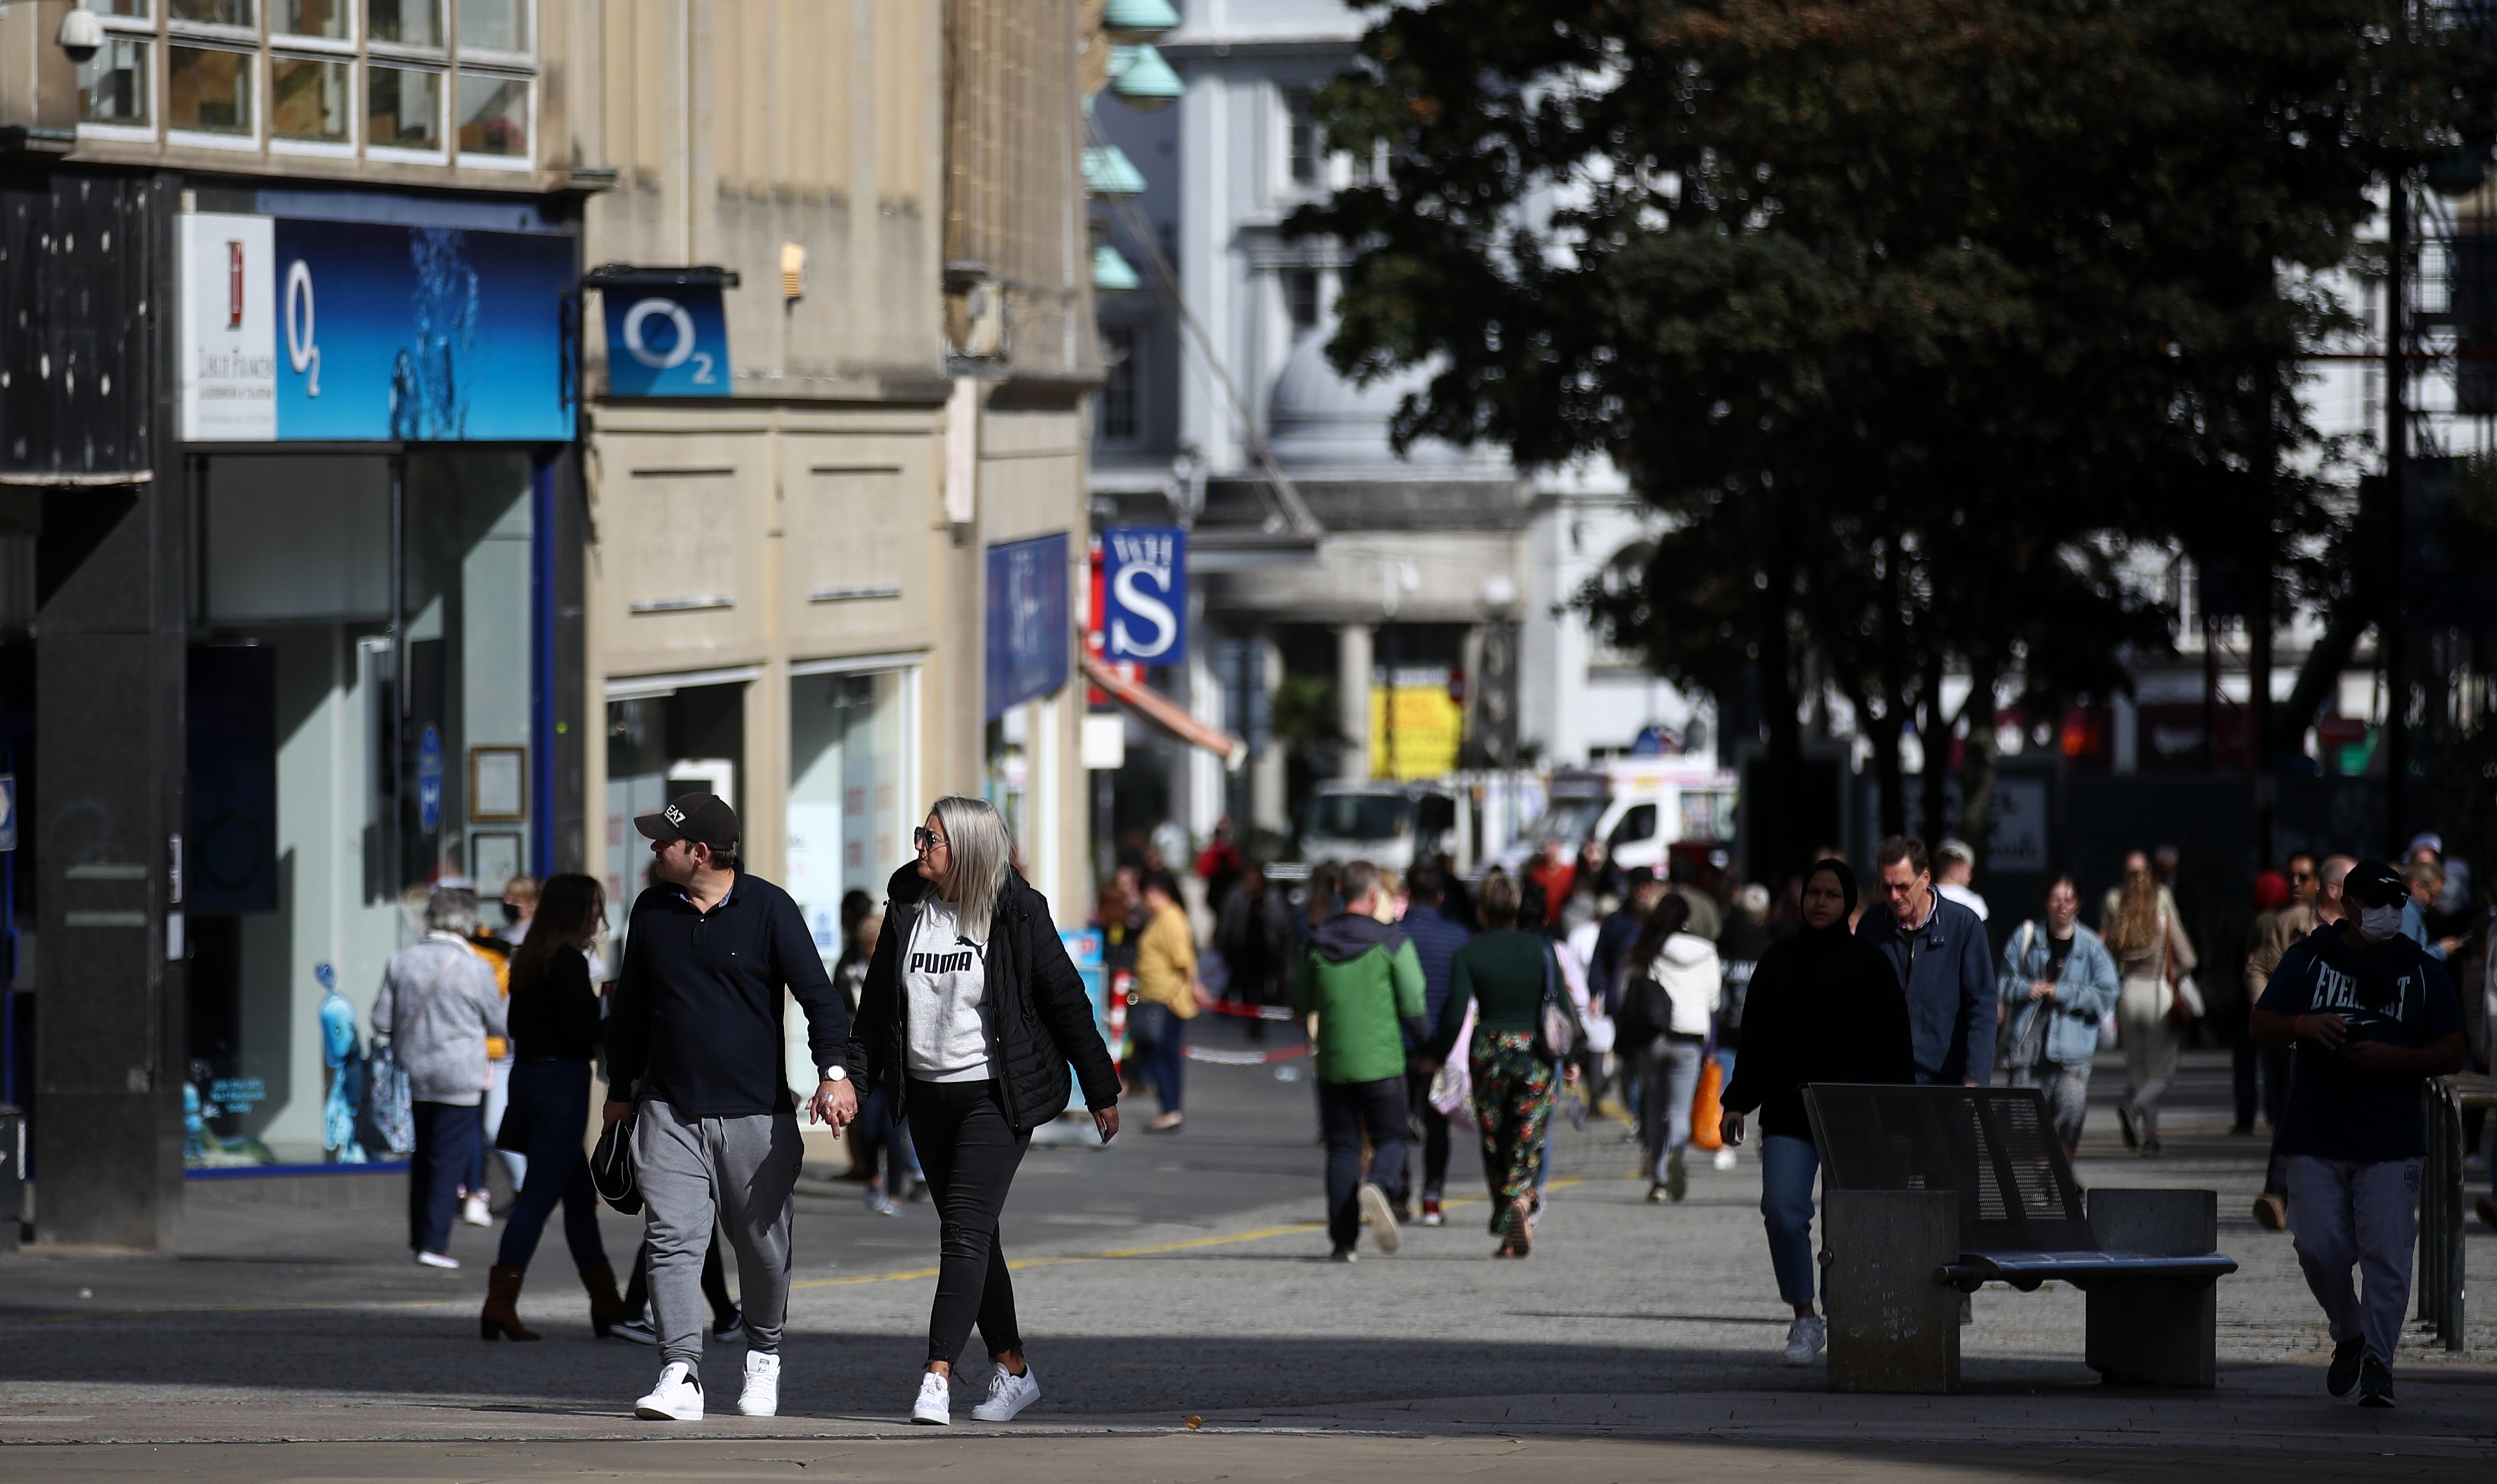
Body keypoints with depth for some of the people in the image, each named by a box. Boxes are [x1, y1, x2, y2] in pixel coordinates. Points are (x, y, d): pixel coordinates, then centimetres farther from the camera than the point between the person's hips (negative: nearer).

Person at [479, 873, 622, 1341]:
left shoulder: (528, 960, 13)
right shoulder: (570, 963, -13)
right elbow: (579, 1030, -20)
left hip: (527, 1075, 9)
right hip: (562, 1081, -9)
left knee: (580, 1194, 16)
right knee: (540, 1194, -9)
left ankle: (606, 1304, 21)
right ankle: (501, 1301, -15)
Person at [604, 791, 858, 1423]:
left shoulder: (768, 908, -4)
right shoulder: (652, 911, 8)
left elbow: (818, 992, -8)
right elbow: (630, 1007, 20)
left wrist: (834, 1070, -22)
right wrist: (620, 1088, 23)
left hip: (756, 1111, -2)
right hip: (670, 1110, 2)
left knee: (763, 1245, 9)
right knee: (672, 1239, -12)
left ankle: (763, 1358, 32)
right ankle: (680, 1376, -17)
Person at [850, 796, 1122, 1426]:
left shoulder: (1017, 914, -8)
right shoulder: (906, 909, 6)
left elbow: (1066, 1000, -3)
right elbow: (878, 1001, 14)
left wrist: (1102, 1090, -1)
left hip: (995, 1095, -6)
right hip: (927, 1093, 6)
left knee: (965, 1231, -14)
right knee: (970, 1236, 11)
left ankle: (938, 1376, -20)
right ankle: (1013, 1369, 21)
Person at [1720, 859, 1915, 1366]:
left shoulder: (1870, 965, 2)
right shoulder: (1777, 964, 12)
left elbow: (1894, 1044, 1)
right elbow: (1754, 1039, 15)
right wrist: (1738, 1102, 9)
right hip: (1788, 1113, 2)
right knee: (1782, 1209, -13)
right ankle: (1805, 1319, -4)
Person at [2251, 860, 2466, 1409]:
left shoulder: (2423, 972, 9)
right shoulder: (2307, 960, 10)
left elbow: (2452, 1054, 5)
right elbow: (2260, 1024, 6)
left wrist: (2389, 1058, -12)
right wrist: (2304, 1025, -16)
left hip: (2392, 1141, -1)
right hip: (2315, 1137, 1)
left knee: (2386, 1255, -8)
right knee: (2319, 1247, -6)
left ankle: (2377, 1360, -1)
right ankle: (2348, 1335, 19)